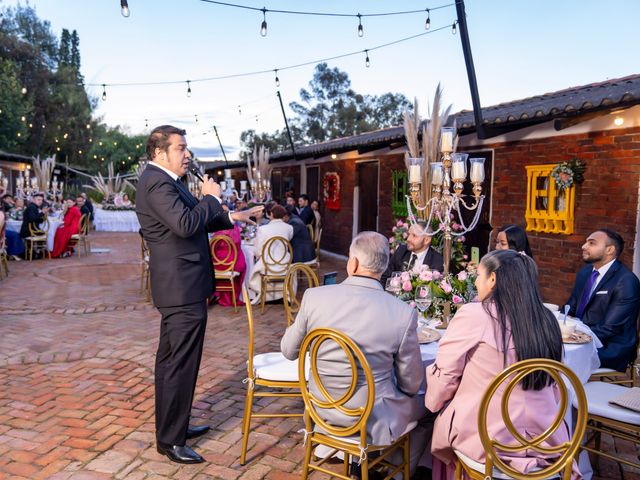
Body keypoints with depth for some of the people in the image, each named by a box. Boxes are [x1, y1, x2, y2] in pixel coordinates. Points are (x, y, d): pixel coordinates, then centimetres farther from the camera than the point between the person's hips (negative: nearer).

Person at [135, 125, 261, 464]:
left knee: (169, 360, 19)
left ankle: (170, 426, 34)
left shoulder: (162, 180, 16)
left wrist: (229, 218, 17)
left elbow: (192, 222, 23)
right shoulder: (158, 183, -17)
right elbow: (186, 224, -29)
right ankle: (170, 440, 9)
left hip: (176, 286, 11)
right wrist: (211, 197, -15)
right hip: (183, 287, -11)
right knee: (182, 364, -3)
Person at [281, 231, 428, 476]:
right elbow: (411, 385, -9)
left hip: (321, 409, 4)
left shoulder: (314, 296, -16)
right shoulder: (403, 313, -21)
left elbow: (289, 350, 0)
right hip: (371, 418, -3)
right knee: (426, 404, 24)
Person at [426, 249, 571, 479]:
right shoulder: (546, 319, 1)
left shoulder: (473, 314, -15)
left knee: (443, 421, 23)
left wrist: (436, 402, 13)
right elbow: (554, 387, 11)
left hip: (486, 437, -5)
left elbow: (443, 376, -6)